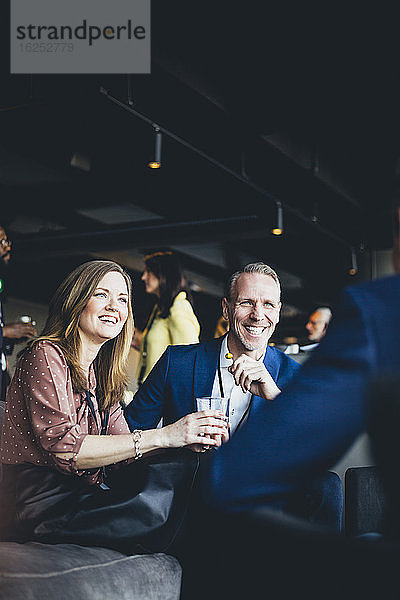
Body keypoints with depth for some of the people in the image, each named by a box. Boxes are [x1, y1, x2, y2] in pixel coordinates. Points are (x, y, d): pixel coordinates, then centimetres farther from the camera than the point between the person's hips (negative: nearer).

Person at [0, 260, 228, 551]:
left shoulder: (102, 374, 17)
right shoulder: (46, 354, -7)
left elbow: (122, 452, 6)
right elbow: (63, 448, -19)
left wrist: (187, 440, -13)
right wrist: (162, 437, -22)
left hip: (86, 494, 7)